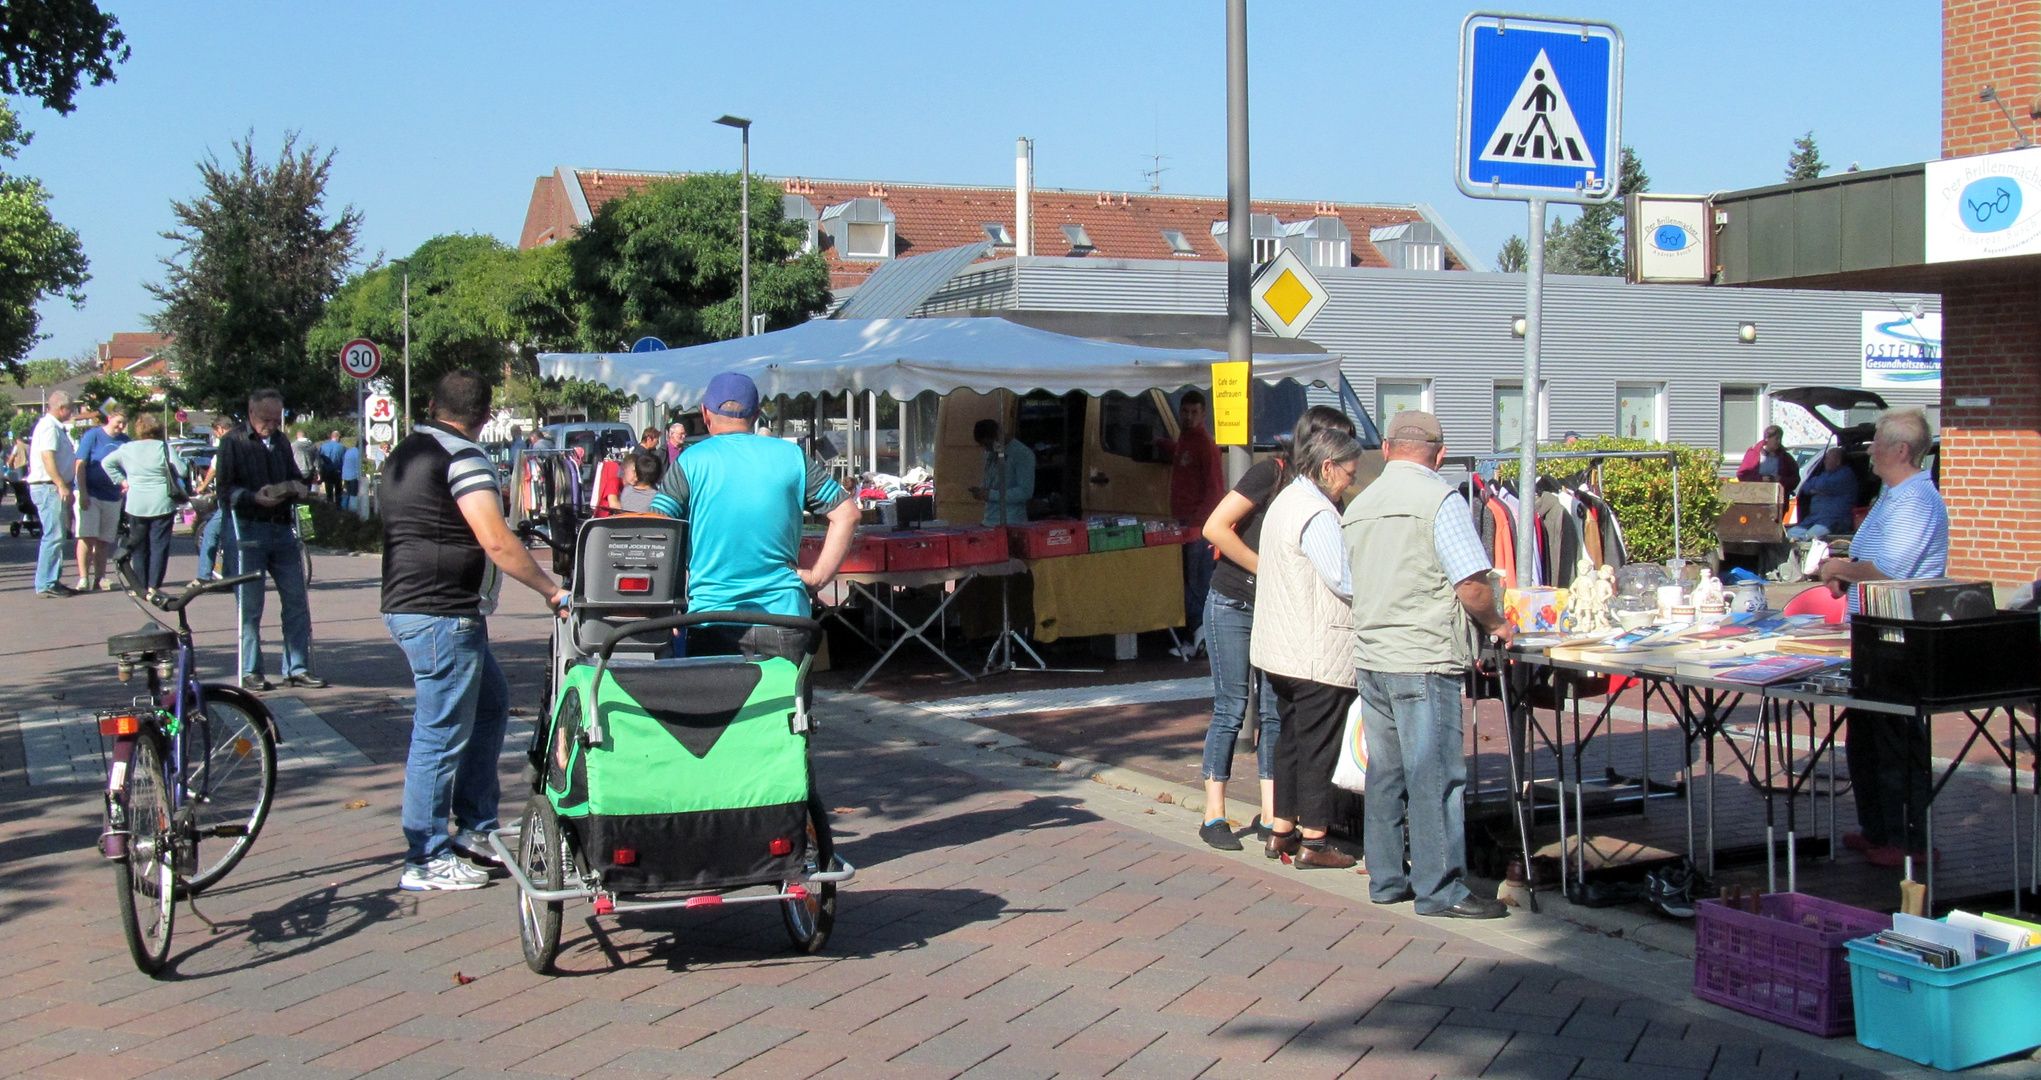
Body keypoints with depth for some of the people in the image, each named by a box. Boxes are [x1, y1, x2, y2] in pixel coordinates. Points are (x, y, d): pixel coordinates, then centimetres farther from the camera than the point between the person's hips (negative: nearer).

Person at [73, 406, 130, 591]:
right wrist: (83, 493, -16)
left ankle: (100, 578, 17)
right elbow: (80, 465, -8)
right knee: (87, 537, -9)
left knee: (103, 541, 10)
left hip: (112, 497, 5)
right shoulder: (92, 436, -5)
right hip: (90, 495, -5)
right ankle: (83, 578, -8)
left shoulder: (125, 441, 9)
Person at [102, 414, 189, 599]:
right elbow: (183, 472, -8)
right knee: (159, 545, 0)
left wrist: (122, 480, 16)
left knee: (139, 547, 12)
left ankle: (141, 587, 12)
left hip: (135, 506, 3)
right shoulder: (164, 448, -6)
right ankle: (154, 587, -6)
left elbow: (107, 463, 17)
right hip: (162, 505, -3)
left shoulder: (127, 449, 6)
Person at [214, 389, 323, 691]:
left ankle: (298, 668, 9)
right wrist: (255, 497, -23)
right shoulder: (234, 442, -1)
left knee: (296, 600, 3)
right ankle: (251, 671, 9)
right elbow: (225, 486, -7)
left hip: (282, 530, 5)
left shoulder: (281, 442, 16)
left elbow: (295, 476, 25)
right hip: (246, 530, -5)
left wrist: (300, 490, 2)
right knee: (250, 606, 0)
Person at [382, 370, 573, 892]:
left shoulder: (406, 452, 16)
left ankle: (474, 827, 24)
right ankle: (427, 859, 3)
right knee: (442, 732, -4)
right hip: (442, 614, -10)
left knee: (491, 704, 18)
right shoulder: (463, 457, -15)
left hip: (409, 604, 10)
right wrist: (554, 592, -17)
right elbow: (497, 542, -23)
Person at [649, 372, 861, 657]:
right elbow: (846, 513, 4)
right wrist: (817, 576, 6)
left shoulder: (690, 462, -1)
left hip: (710, 619, -2)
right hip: (784, 615, 2)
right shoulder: (791, 456, 5)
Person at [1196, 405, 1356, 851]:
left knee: (1276, 712, 5)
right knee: (1231, 709, -3)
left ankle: (1270, 814, 11)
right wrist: (1267, 569, -17)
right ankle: (1214, 815, 5)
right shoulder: (1270, 475, -14)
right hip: (1233, 607, -6)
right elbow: (1215, 528, -19)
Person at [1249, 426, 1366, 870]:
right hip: (1318, 654, -10)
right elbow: (1347, 580, -21)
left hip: (1283, 648, 10)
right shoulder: (1317, 513, -18)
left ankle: (1281, 831, 20)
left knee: (1292, 738, 15)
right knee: (1318, 743, -3)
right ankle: (1312, 842, 3)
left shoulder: (1284, 501, 15)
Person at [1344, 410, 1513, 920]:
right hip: (1423, 660, -7)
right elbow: (1473, 585, -14)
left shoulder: (1359, 506, 12)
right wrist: (1495, 624, 5)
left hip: (1370, 656, 7)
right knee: (1436, 777, -2)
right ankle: (1440, 890, 2)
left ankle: (1386, 879, 19)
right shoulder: (1441, 500, -10)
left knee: (1385, 774, 13)